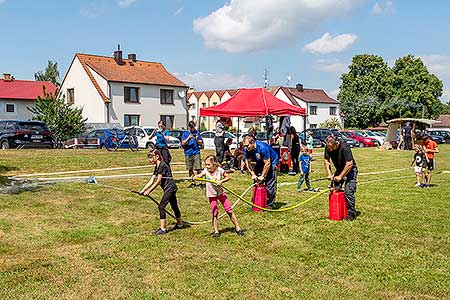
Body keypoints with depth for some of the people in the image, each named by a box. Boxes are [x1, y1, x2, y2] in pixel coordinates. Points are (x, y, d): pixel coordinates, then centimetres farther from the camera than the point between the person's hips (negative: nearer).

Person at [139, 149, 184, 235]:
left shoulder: (162, 165, -17)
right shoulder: (157, 167, 12)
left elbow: (158, 181, -20)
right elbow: (151, 180, 8)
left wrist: (149, 191, -19)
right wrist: (143, 190, -1)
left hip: (170, 188, -10)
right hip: (171, 188, 10)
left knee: (161, 206, -10)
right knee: (174, 206, 21)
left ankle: (163, 229, -7)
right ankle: (180, 224, 37)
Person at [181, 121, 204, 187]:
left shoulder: (197, 132, 6)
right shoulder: (185, 133, 5)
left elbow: (201, 142, 8)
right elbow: (183, 143, -1)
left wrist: (197, 139, -11)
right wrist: (188, 138, -14)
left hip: (196, 153, -1)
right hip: (188, 153, 1)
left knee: (198, 169, -7)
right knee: (190, 169, 8)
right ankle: (192, 182, 18)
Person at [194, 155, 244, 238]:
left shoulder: (219, 170, -14)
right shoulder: (206, 170, -13)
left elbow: (227, 177, -3)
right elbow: (200, 175, -31)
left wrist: (221, 181, -21)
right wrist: (195, 177, -52)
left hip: (221, 193, 0)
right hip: (211, 195, 0)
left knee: (229, 210, 1)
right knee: (215, 213, -1)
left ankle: (237, 228, 11)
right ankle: (216, 231, 10)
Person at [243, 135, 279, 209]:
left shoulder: (262, 147, -34)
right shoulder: (246, 150, -16)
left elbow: (267, 163, -28)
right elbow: (248, 162, -4)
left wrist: (262, 176, -23)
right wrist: (253, 174, -13)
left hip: (271, 162, -6)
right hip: (260, 163, 6)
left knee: (270, 184, -11)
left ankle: (269, 205, -4)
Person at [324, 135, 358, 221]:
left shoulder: (344, 147, -30)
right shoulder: (328, 148, -12)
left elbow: (349, 164, -29)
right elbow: (326, 161, -1)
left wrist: (340, 176, -23)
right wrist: (329, 174, -10)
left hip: (350, 170, -6)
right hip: (339, 170, 6)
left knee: (348, 192, -14)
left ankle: (351, 214, -4)